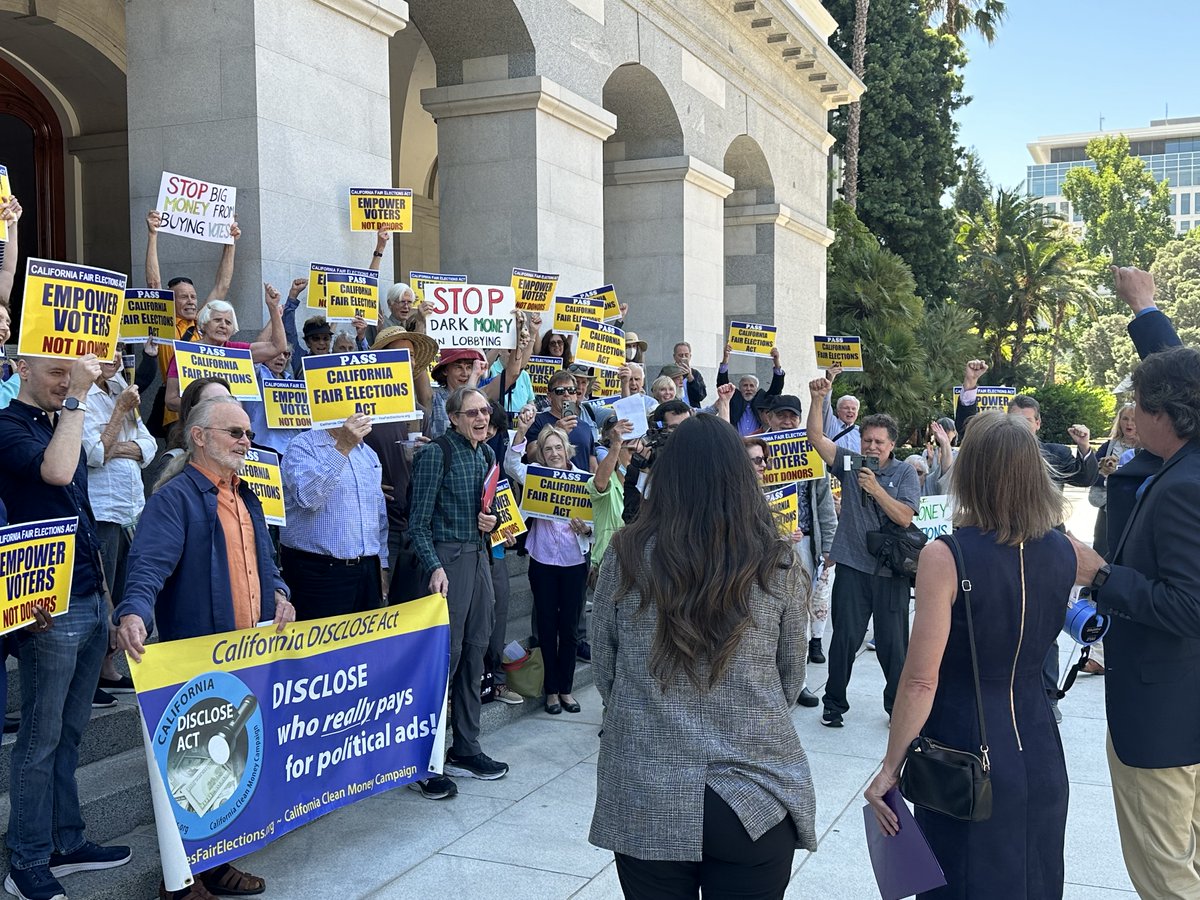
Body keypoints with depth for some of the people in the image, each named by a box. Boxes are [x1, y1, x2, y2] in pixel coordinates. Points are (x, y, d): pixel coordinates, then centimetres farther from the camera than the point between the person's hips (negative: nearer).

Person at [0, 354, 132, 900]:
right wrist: (75, 398, -22)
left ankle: (66, 843, 26)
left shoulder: (63, 424, 14)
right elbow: (56, 471, -30)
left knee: (69, 733, 15)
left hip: (91, 602, 8)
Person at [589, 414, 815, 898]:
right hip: (756, 795, 0)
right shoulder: (777, 562, -8)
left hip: (646, 798, 0)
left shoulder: (626, 555, -9)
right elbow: (792, 679, 5)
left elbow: (603, 670, 3)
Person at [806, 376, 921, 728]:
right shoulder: (850, 463, 6)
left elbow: (904, 517, -9)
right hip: (853, 566, 1)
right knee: (845, 638, 4)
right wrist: (818, 399, -15)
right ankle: (834, 703, 17)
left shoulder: (904, 472, 2)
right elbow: (816, 437, -4)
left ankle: (899, 705, 20)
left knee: (893, 642, 5)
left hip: (891, 569, -1)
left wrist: (876, 489, -20)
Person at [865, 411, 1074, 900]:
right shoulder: (1063, 551, -6)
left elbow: (921, 681, -20)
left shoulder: (945, 557, -20)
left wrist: (890, 768, -10)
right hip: (1037, 746, 5)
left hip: (964, 752, -4)